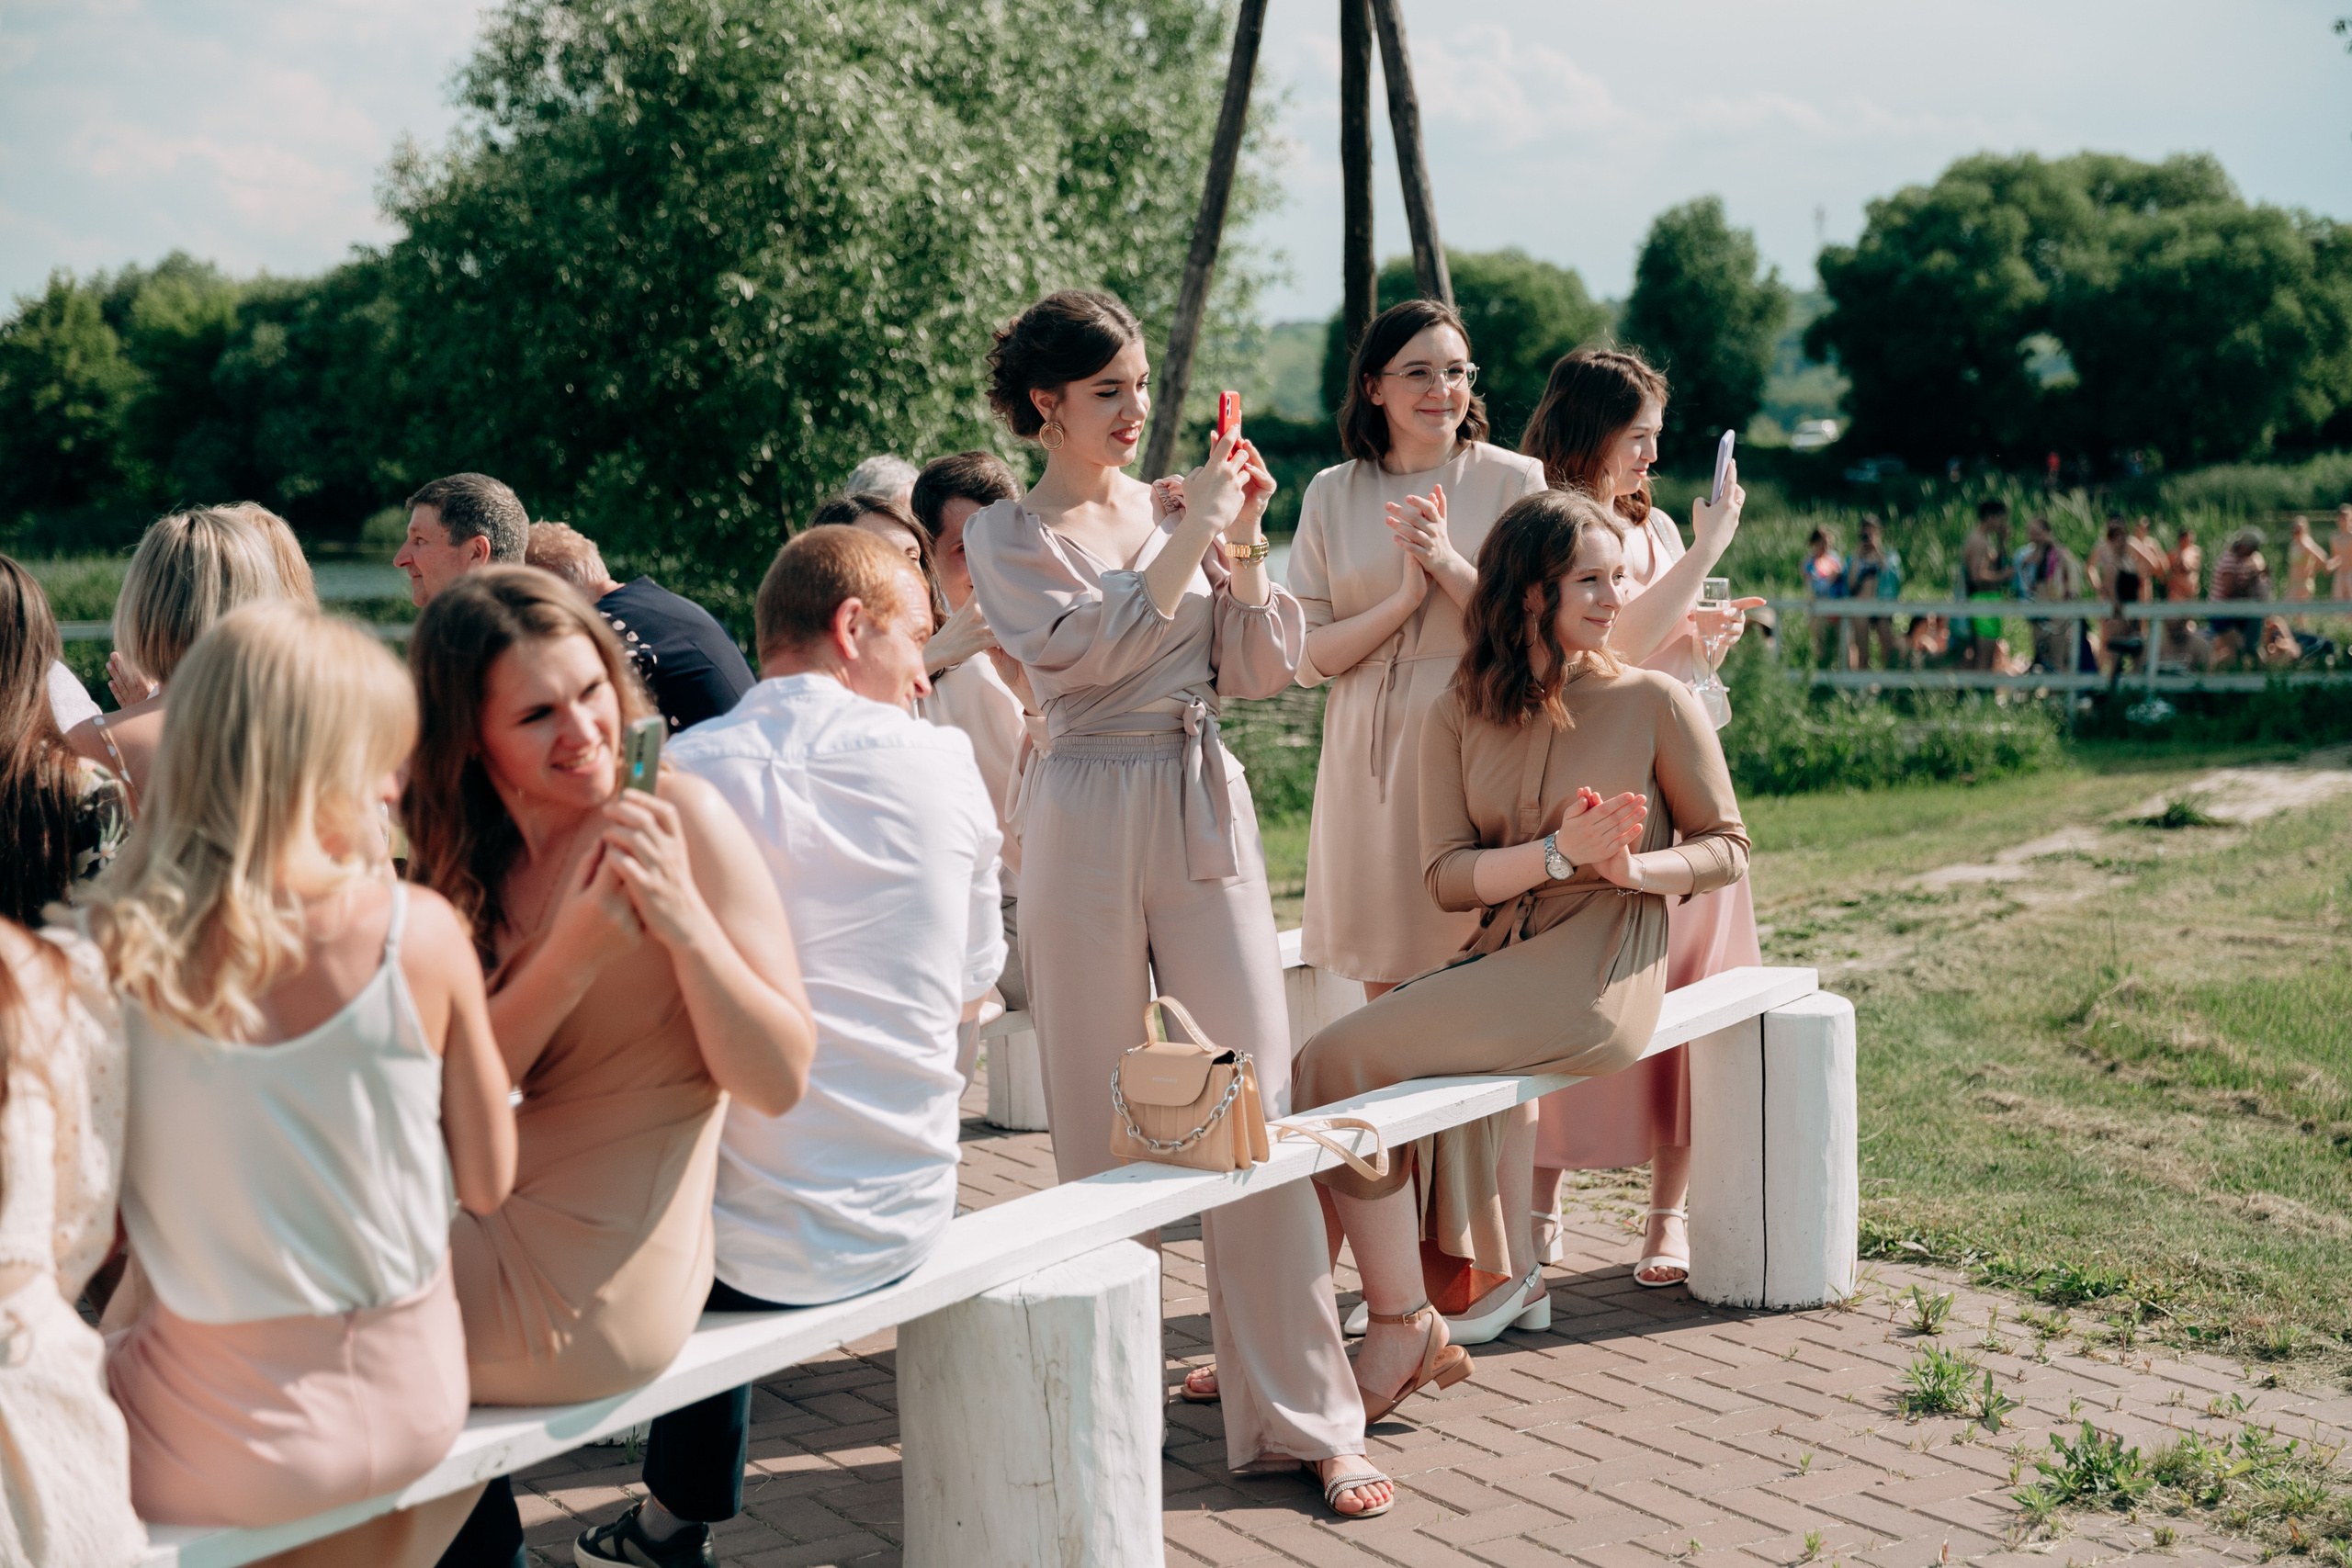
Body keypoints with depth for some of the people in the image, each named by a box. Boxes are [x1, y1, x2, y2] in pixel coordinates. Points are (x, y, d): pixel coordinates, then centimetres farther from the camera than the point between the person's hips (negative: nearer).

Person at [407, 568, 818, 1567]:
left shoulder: (680, 818, -12)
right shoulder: (463, 862, 7)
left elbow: (779, 1082, -14)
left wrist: (682, 918, -27)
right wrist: (576, 952, -19)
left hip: (597, 1290, -6)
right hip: (494, 1236, 6)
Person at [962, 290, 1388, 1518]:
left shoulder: (1180, 506, 12)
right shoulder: (1006, 536, 3)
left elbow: (1263, 669, 8)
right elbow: (1084, 647, -15)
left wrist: (1242, 544, -3)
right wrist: (1191, 536, -13)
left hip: (1207, 813, 2)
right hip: (1089, 825, -2)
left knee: (1254, 1105, -1)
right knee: (1099, 1123, 4)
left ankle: (1301, 1416, 5)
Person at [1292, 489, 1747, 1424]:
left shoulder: (1654, 702, 0)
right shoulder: (1459, 718, 9)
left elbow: (1726, 849, 5)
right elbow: (1447, 876, 1)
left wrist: (1636, 868, -15)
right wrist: (1560, 854, -15)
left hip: (1599, 971, -5)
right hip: (1501, 960, 5)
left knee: (1342, 1060, -21)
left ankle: (1403, 1329, -8)